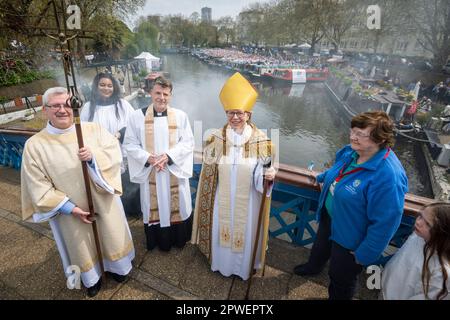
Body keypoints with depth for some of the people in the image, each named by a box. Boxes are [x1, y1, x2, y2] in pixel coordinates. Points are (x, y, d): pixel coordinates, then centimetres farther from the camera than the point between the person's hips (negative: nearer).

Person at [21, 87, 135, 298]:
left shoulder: (94, 129, -7)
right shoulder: (34, 145, -10)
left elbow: (115, 154, -11)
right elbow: (39, 187, -10)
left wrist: (93, 156, -31)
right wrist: (69, 208, -15)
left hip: (103, 202, 1)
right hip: (70, 211, 0)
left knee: (111, 236, 20)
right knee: (82, 247, 21)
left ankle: (116, 266, 49)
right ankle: (92, 278, 47)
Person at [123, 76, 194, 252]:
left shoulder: (180, 115, -2)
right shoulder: (137, 116, -2)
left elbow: (188, 143, -3)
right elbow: (130, 144, -2)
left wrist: (168, 156, -17)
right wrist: (148, 158, -17)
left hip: (175, 171, 1)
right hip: (150, 173, 0)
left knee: (177, 206, 13)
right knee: (154, 207, 12)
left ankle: (179, 239, 36)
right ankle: (160, 242, 34)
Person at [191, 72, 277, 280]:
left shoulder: (260, 139, -13)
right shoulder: (217, 138, -9)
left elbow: (263, 171, -7)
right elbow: (208, 171, 1)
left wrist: (269, 174, -28)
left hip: (248, 200, -1)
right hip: (223, 199, 1)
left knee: (246, 232, 18)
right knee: (222, 231, 19)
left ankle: (244, 266, 47)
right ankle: (222, 263, 48)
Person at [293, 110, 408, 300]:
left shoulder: (388, 176, -36)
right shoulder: (351, 152, -12)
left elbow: (386, 223, -29)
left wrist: (364, 255, -20)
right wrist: (322, 178, 27)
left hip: (350, 237, -7)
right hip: (329, 217, 7)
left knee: (340, 277, 19)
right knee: (319, 248, 35)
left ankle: (335, 296, 50)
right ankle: (313, 267, 67)